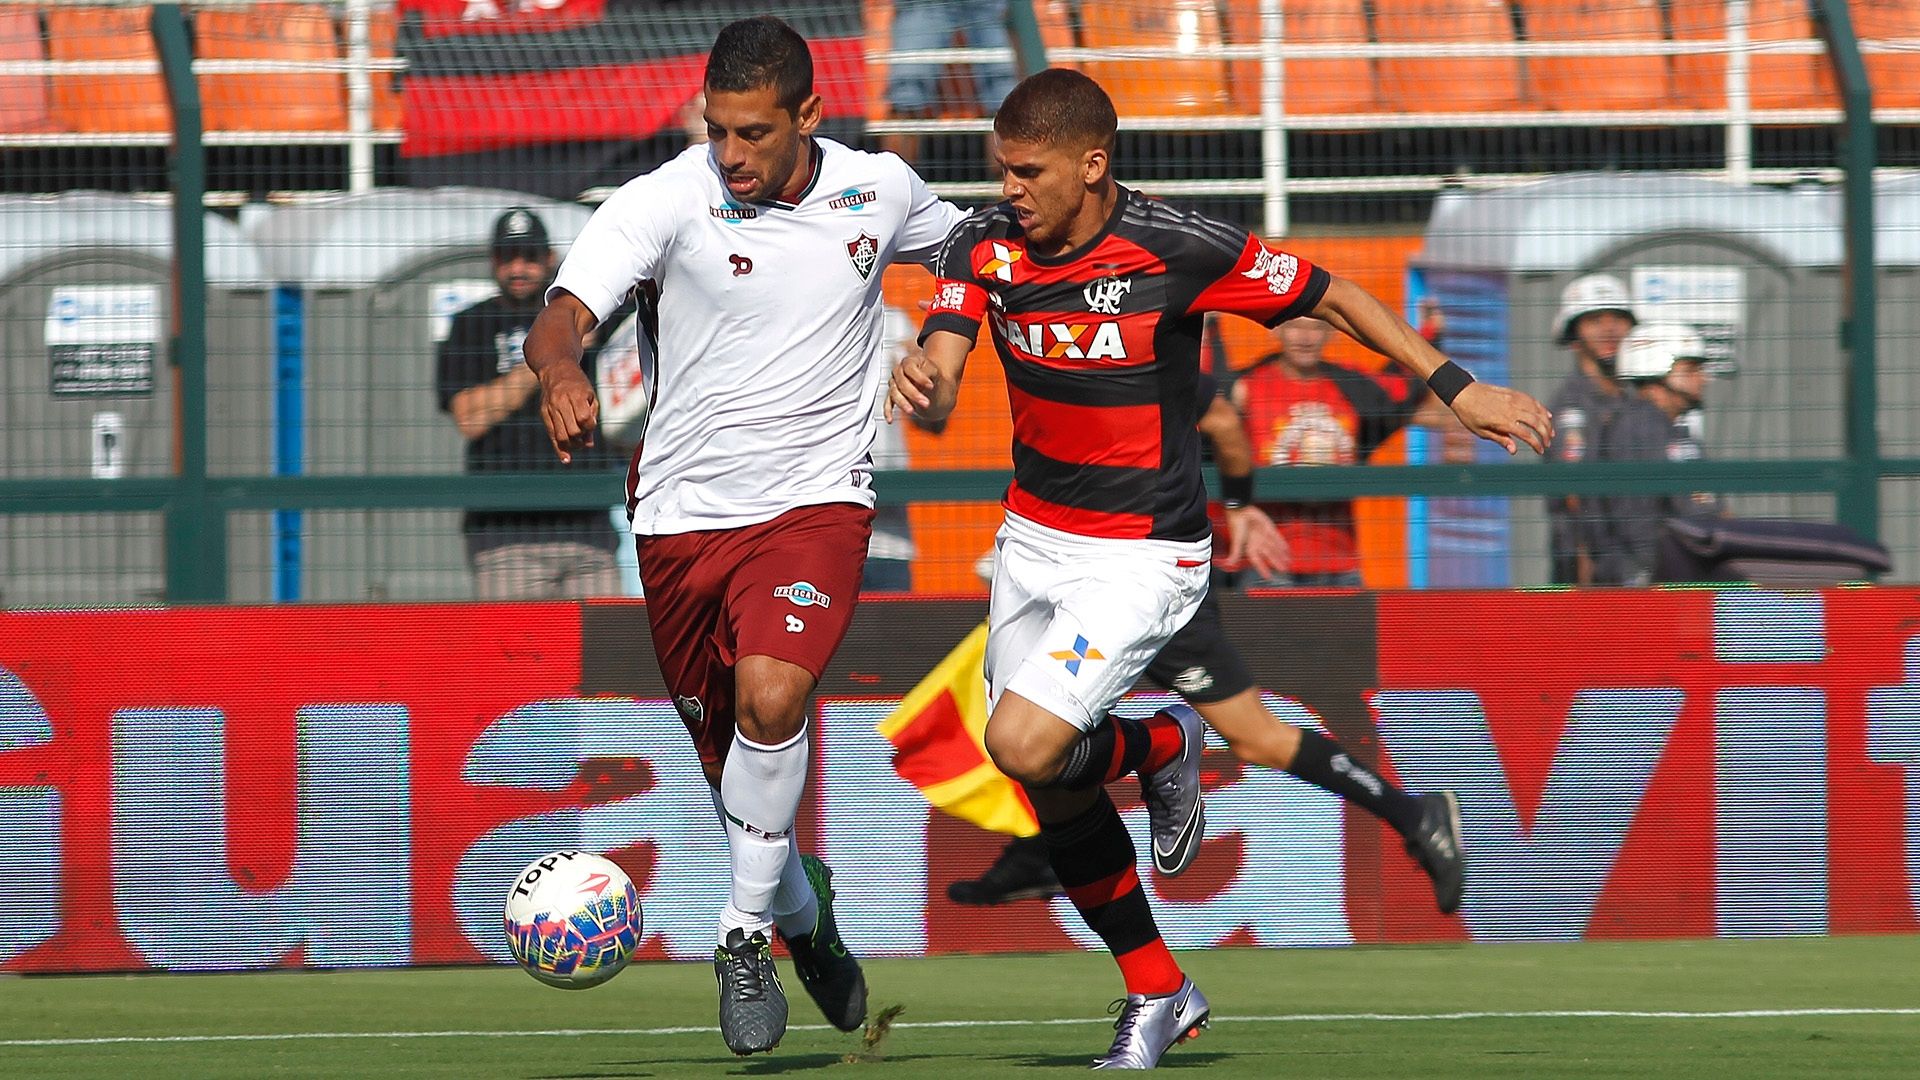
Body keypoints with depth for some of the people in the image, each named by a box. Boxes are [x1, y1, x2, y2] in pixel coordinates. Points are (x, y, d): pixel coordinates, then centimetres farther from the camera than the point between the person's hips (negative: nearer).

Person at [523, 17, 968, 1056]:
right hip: (685, 506, 1)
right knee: (730, 765, 12)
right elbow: (562, 314, -29)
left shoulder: (878, 189, -3)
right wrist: (560, 365, -50)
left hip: (816, 499, -1)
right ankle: (801, 912, 42)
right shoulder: (668, 198, -14)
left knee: (771, 697, -27)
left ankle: (746, 936, -11)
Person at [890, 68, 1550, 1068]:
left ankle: (1161, 746, 10)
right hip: (1034, 537, 5)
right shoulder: (986, 245, -7)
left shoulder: (1178, 249, -18)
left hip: (1142, 554, -5)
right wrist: (921, 380, -45)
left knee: (1025, 745, -22)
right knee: (1052, 796, 9)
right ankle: (1157, 992, 27)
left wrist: (1455, 388, -8)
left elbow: (1329, 295, -7)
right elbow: (943, 364, -19)